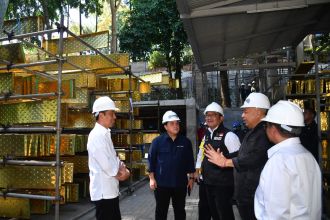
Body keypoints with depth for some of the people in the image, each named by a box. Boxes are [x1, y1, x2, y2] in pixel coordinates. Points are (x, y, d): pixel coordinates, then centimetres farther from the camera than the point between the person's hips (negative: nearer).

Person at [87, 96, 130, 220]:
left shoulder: (105, 134, 12)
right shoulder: (97, 135, -19)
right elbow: (106, 164, -24)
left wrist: (123, 169, -3)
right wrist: (120, 174, -7)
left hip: (110, 190, 9)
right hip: (103, 191, -9)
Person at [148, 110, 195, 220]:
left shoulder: (185, 142, 2)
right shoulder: (157, 141, -5)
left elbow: (190, 161, 8)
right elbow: (151, 160, -2)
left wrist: (191, 178, 6)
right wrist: (152, 179, -5)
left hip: (180, 183, 2)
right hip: (162, 183, -2)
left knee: (180, 210, 14)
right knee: (161, 211, 9)